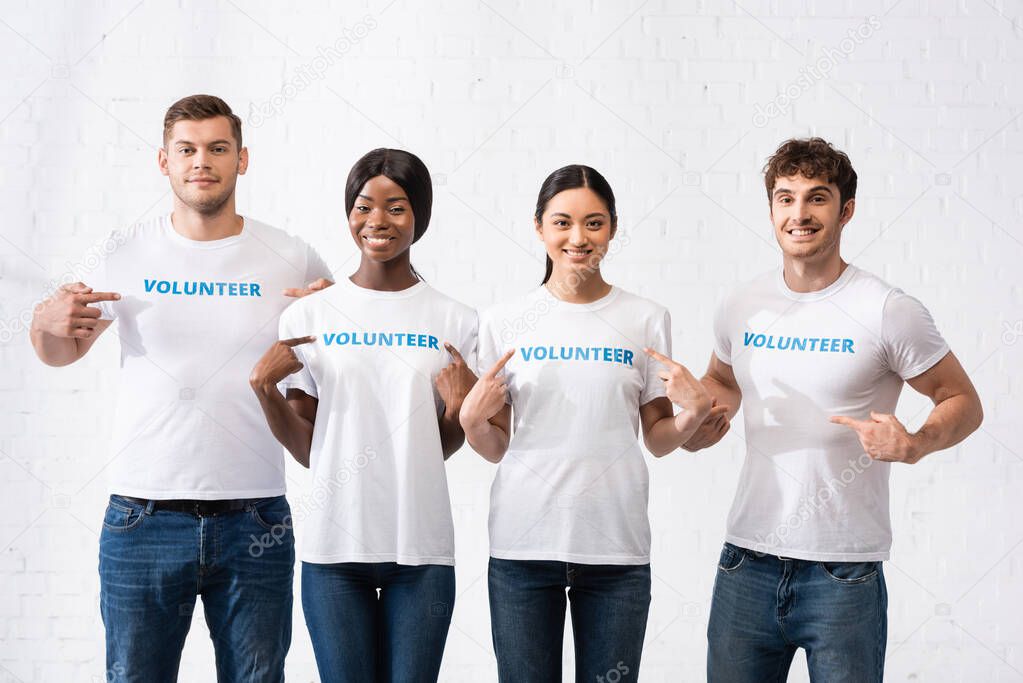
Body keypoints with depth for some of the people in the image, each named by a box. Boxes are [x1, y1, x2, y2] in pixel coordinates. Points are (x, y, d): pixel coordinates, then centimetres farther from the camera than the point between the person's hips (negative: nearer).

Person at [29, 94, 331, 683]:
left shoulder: (292, 259, 2)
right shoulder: (125, 252, 4)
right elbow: (63, 353, 17)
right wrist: (47, 324, -6)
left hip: (254, 521, 0)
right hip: (143, 519, 0)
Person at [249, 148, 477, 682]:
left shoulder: (455, 322, 3)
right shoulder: (309, 317, 3)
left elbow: (442, 447, 8)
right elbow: (306, 449, 5)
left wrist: (461, 409, -11)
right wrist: (264, 387, -10)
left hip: (421, 546, 0)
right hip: (335, 543, 0)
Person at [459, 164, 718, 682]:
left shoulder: (646, 319, 4)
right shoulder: (504, 322, 4)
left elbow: (657, 440, 9)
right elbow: (495, 449, 7)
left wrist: (694, 412, -10)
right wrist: (472, 419, -13)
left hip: (615, 543, 0)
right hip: (523, 543, 0)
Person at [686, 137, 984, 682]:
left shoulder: (888, 311, -8)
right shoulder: (740, 309, 6)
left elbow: (963, 402, 1)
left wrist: (915, 444, -19)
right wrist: (700, 423, 4)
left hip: (843, 573, -4)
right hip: (747, 563, 4)